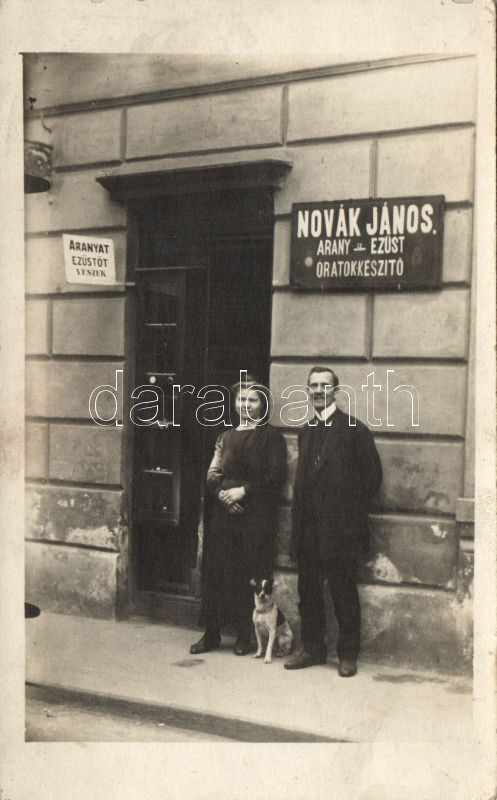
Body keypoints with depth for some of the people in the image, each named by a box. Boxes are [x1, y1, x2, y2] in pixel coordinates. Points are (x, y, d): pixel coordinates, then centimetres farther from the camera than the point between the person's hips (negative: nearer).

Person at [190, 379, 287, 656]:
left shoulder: (271, 437, 0)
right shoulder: (226, 437, 15)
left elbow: (276, 477, -9)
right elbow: (212, 475, 12)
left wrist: (243, 490, -14)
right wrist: (222, 493, -8)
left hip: (256, 515, -4)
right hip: (224, 511, 4)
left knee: (249, 574, -2)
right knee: (216, 569, 4)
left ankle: (246, 636, 10)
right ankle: (212, 633, 14)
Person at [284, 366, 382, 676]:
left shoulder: (355, 430, -6)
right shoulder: (306, 431, 13)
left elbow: (373, 475, -5)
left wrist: (353, 511, -5)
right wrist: (300, 520, 9)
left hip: (340, 527, -6)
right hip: (309, 528, 6)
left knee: (344, 593, 4)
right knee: (308, 591, 12)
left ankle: (348, 654, 16)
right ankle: (313, 648, 25)